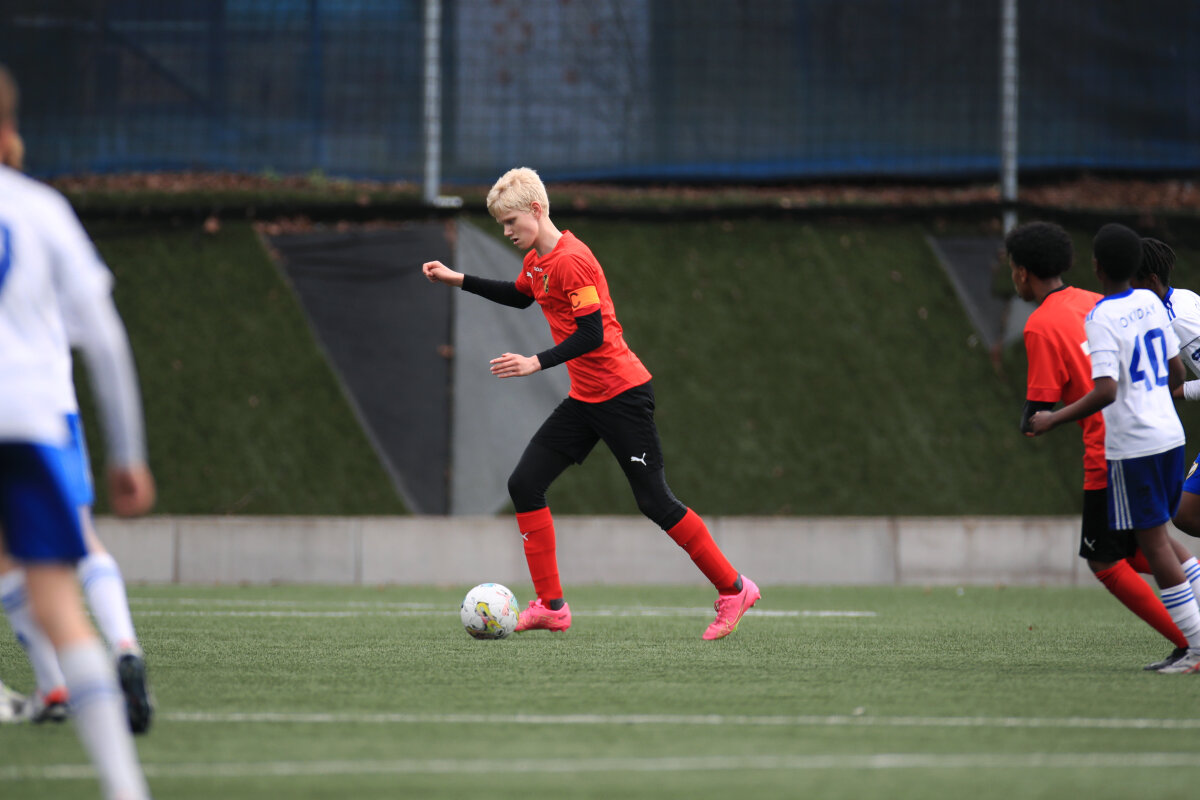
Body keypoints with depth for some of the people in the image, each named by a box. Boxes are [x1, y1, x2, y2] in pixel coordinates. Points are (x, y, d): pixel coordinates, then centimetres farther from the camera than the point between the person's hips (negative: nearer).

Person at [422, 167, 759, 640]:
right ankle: (550, 606, 2)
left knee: (655, 502, -5)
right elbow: (520, 296, 32)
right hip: (585, 400, 10)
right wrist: (459, 281, 27)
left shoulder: (570, 260, -19)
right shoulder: (537, 260, 10)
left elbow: (592, 334, -24)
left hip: (621, 395, -10)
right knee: (525, 484, 0)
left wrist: (536, 364, -28)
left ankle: (733, 590, 9)